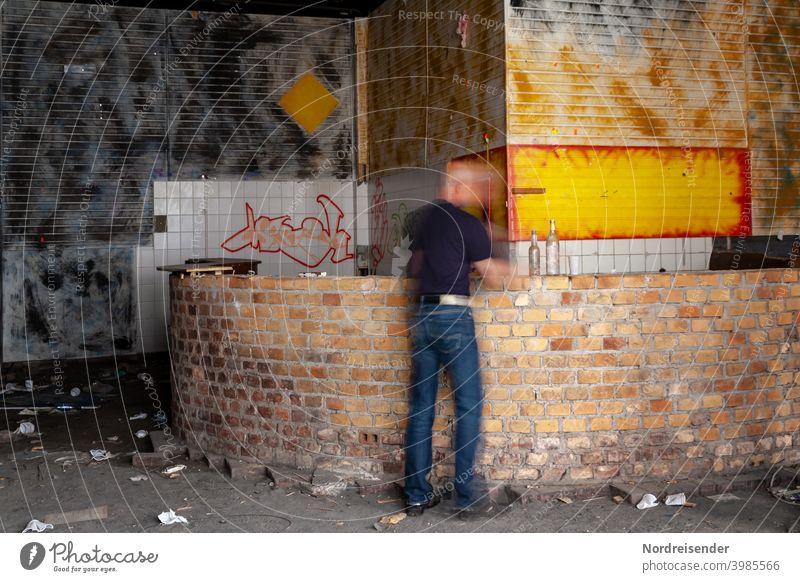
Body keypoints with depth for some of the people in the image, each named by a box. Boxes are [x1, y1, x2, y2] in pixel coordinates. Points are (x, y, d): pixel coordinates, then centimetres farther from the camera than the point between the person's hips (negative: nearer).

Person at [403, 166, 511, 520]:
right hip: (453, 316, -6)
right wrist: (509, 268, 20)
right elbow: (492, 277, 0)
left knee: (421, 407, 8)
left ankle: (417, 495, 13)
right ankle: (466, 497, 1)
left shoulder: (426, 218, 13)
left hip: (422, 315, 7)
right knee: (469, 404, 1)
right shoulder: (469, 225, -7)